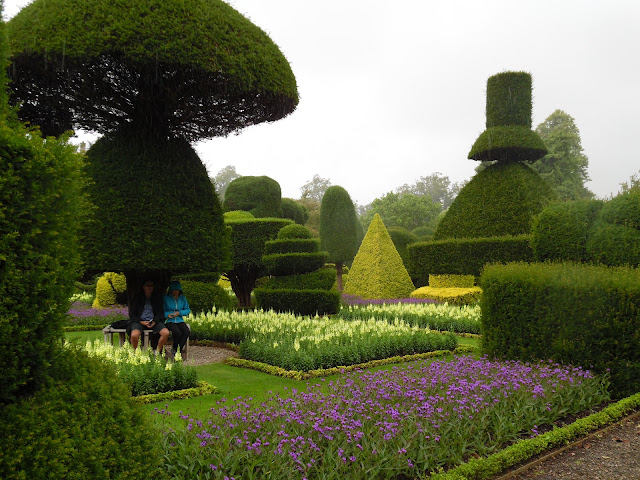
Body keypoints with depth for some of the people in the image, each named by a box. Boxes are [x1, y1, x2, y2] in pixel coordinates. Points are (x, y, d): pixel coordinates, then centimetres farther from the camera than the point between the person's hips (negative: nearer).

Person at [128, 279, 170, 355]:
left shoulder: (158, 297, 9)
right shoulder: (137, 297, 5)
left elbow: (160, 312, 11)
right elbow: (133, 314, 6)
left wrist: (155, 321, -7)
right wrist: (140, 322, -11)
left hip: (154, 321, 2)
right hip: (140, 321, -2)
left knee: (166, 333, -25)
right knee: (134, 335, -34)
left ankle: (157, 352, -1)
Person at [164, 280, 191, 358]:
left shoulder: (183, 298, 13)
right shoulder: (166, 298, 2)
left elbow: (188, 310, 12)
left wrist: (179, 312, -6)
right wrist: (167, 314, -16)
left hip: (179, 320, 4)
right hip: (169, 321, -4)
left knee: (187, 332, -26)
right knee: (178, 333, -32)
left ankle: (175, 350, -12)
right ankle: (175, 348, -3)